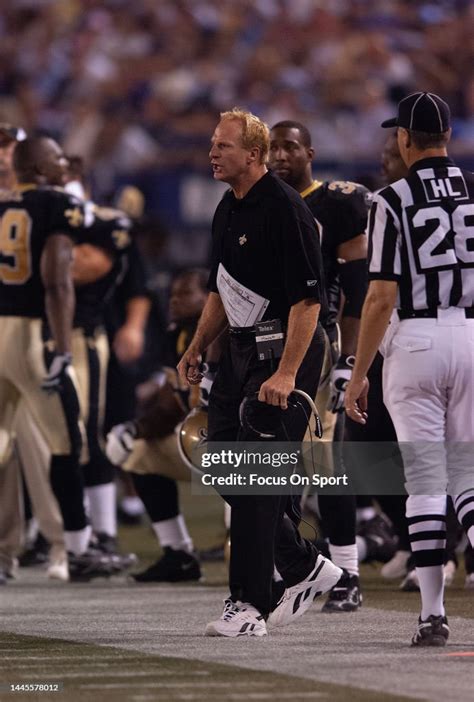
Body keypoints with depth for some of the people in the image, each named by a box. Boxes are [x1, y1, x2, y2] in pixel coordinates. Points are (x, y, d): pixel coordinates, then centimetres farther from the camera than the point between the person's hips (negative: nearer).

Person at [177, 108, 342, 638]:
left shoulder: (285, 210, -17)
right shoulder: (228, 210, 12)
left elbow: (308, 300, -21)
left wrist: (286, 373, -26)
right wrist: (197, 349, 17)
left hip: (287, 350, -10)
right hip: (242, 350, 10)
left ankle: (249, 605, -5)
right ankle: (304, 567, 21)